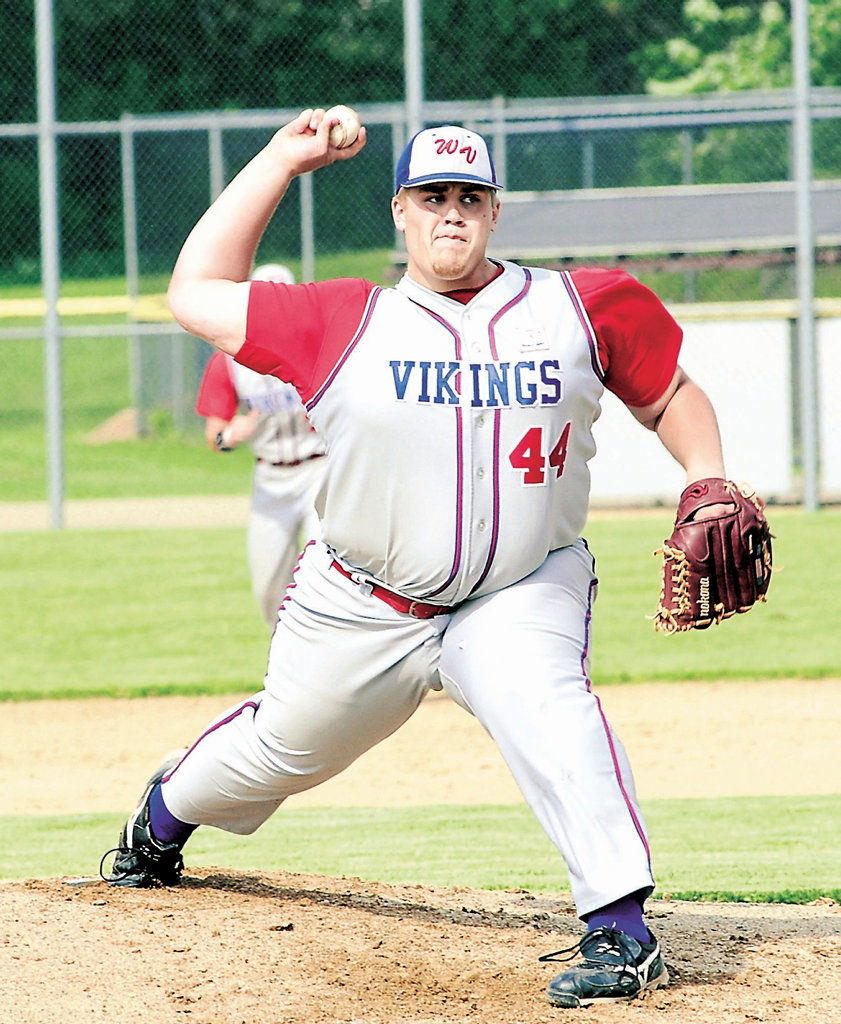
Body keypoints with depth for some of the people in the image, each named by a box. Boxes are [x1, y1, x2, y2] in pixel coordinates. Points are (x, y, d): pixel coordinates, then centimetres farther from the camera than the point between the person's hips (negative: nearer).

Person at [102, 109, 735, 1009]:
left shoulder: (578, 309, -3)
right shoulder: (345, 323, -5)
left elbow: (670, 394, 7)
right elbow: (195, 294, -3)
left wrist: (707, 482, -13)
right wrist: (282, 160, -1)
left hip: (521, 593, -1)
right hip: (363, 612, 1)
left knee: (544, 700, -32)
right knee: (285, 748, 18)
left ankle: (621, 930, -36)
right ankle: (168, 809, 54)